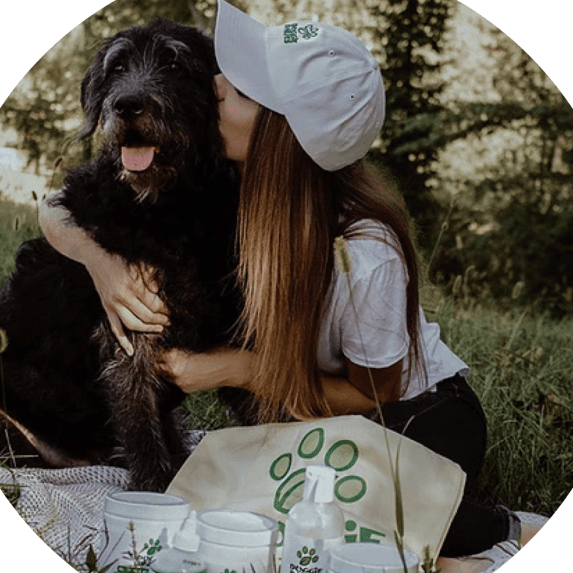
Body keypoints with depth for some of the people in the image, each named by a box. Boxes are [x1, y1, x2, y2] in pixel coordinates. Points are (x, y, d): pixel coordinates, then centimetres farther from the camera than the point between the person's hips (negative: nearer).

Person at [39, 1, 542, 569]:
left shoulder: (364, 255, -34)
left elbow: (372, 394, -18)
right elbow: (55, 211, -10)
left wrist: (236, 368, -27)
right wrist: (100, 260, -34)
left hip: (419, 414, -4)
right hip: (309, 410, 4)